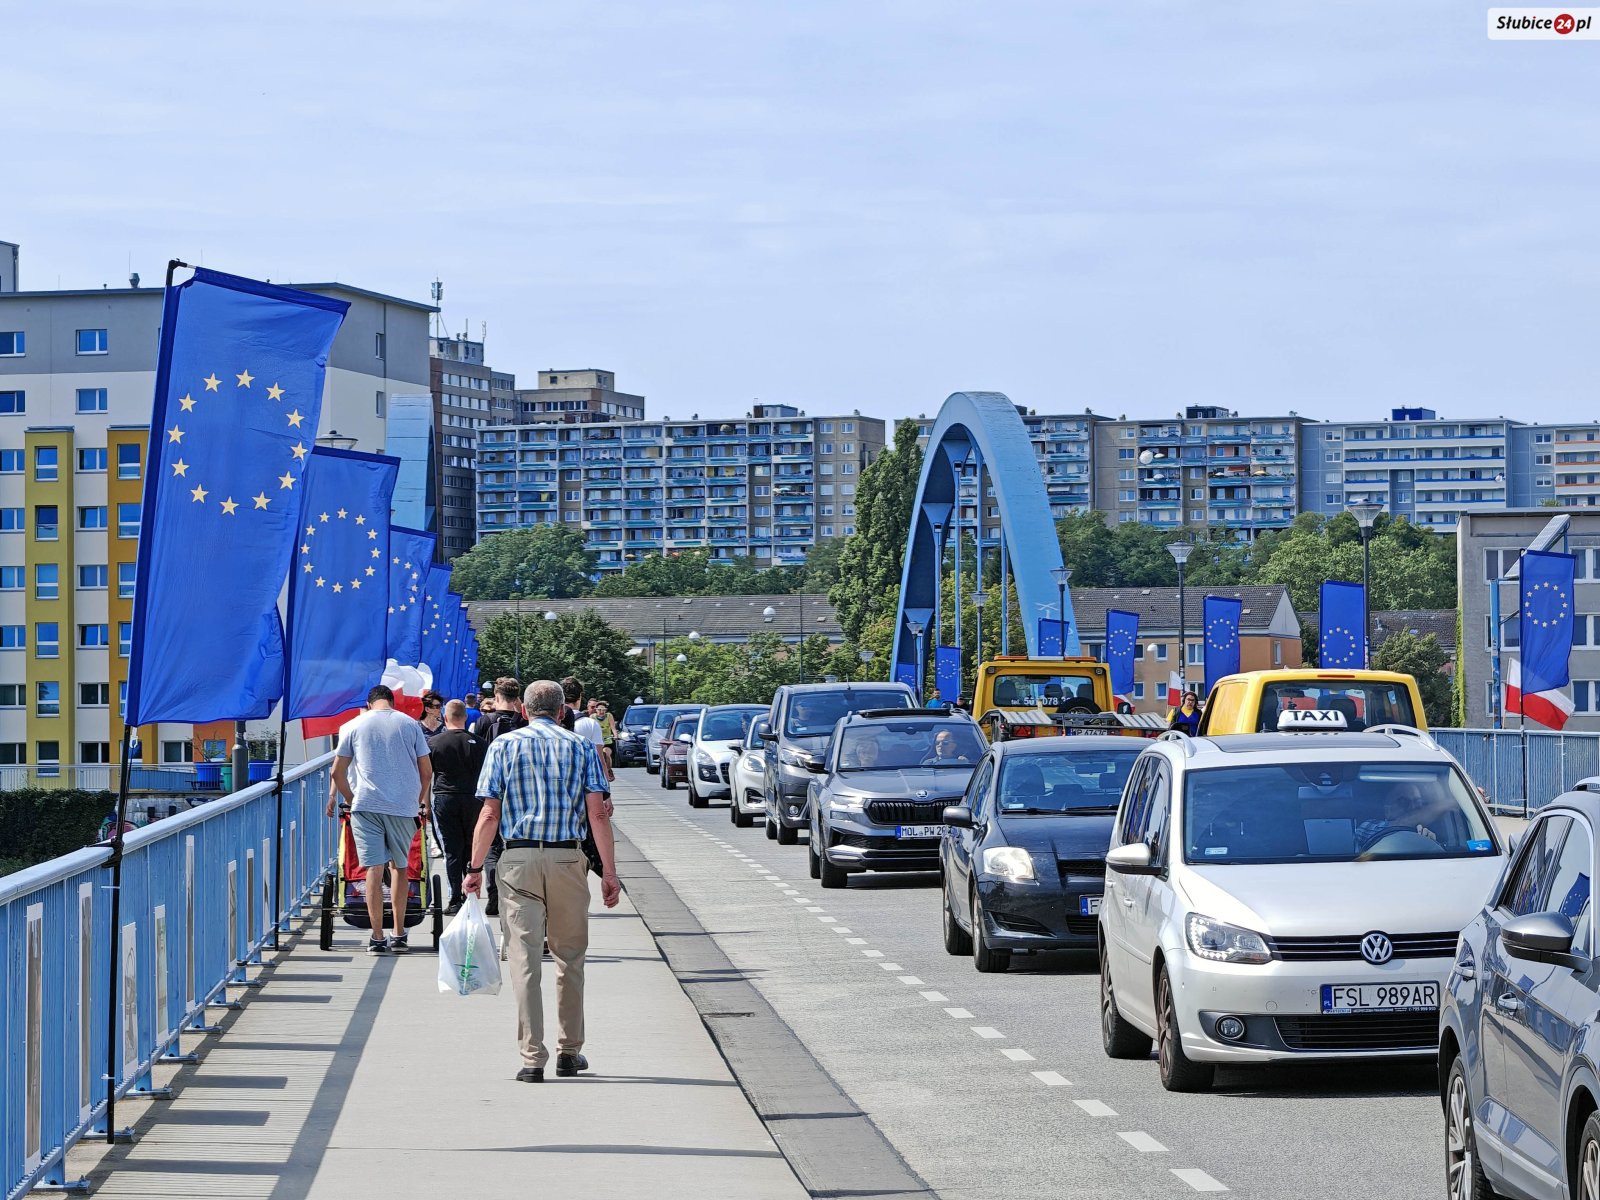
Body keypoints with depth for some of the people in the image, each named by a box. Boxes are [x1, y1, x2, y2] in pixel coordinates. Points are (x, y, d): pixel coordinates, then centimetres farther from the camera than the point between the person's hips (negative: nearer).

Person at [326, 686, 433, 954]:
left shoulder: (353, 726, 7)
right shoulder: (409, 724, 8)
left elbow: (337, 773, 7)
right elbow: (426, 771, 9)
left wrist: (351, 799, 21)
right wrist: (422, 802, 23)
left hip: (367, 804, -1)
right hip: (404, 806, 1)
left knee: (374, 869, -2)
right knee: (400, 867, 15)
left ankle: (377, 938, -6)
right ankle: (399, 935, 15)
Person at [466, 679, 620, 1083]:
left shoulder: (504, 746, 5)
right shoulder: (582, 748, 6)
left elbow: (490, 814, -1)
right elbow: (598, 814, -1)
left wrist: (475, 868, 3)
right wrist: (609, 872, 1)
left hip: (519, 858, -1)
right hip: (568, 858, 1)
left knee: (525, 959, -2)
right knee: (569, 957, 13)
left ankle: (533, 1058, -8)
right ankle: (569, 1052, 19)